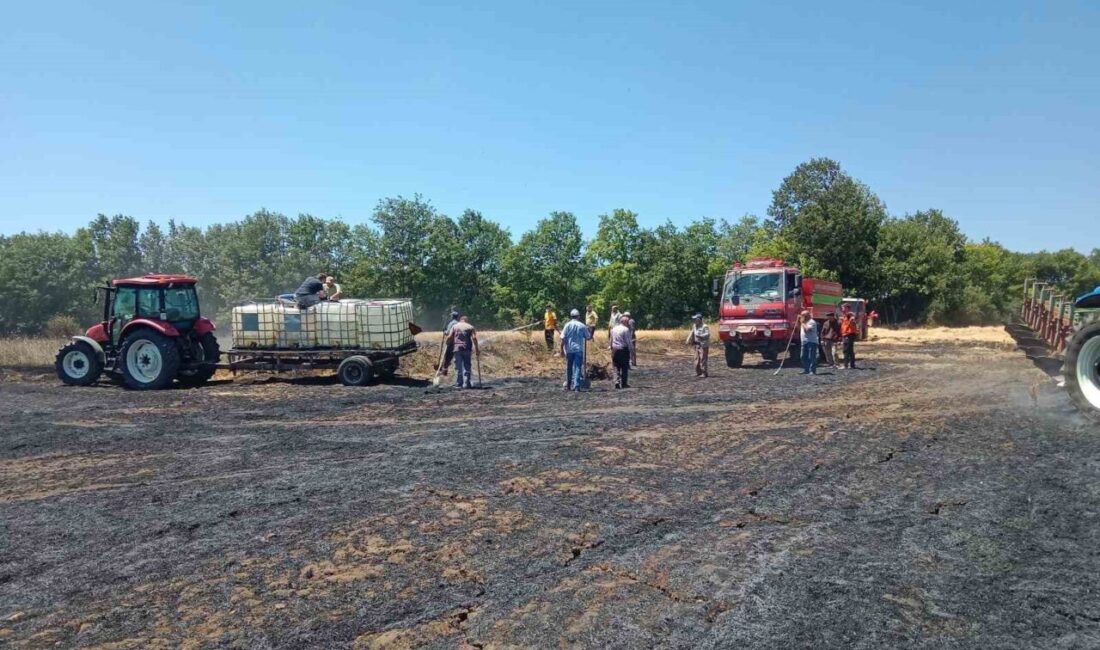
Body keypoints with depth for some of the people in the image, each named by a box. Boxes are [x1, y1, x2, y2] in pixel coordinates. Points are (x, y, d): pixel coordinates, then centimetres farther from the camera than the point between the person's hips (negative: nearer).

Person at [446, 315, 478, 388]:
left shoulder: (455, 326, 12)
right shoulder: (470, 327, 9)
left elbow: (449, 337, 2)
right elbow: (474, 338, -4)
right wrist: (476, 349, -2)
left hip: (457, 348, 0)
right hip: (467, 349, 0)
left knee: (458, 367, 3)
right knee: (467, 366, 7)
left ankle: (458, 384, 2)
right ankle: (467, 384, 5)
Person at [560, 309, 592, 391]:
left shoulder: (568, 325, -3)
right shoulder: (582, 326, -1)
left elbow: (563, 338, -7)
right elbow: (588, 337, 7)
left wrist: (562, 348, 0)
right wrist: (590, 331, 25)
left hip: (569, 349, 1)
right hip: (579, 349, -1)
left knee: (569, 368, 14)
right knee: (578, 368, -1)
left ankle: (568, 385, 24)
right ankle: (576, 386, -10)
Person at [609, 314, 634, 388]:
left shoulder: (613, 329, 7)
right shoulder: (626, 329, -13)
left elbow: (611, 340, 11)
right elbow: (628, 341, -12)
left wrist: (612, 348, 17)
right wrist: (632, 348, -1)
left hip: (615, 350, 5)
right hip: (624, 350, -5)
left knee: (616, 367, 10)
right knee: (625, 367, 6)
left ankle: (617, 382, 0)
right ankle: (624, 383, 9)